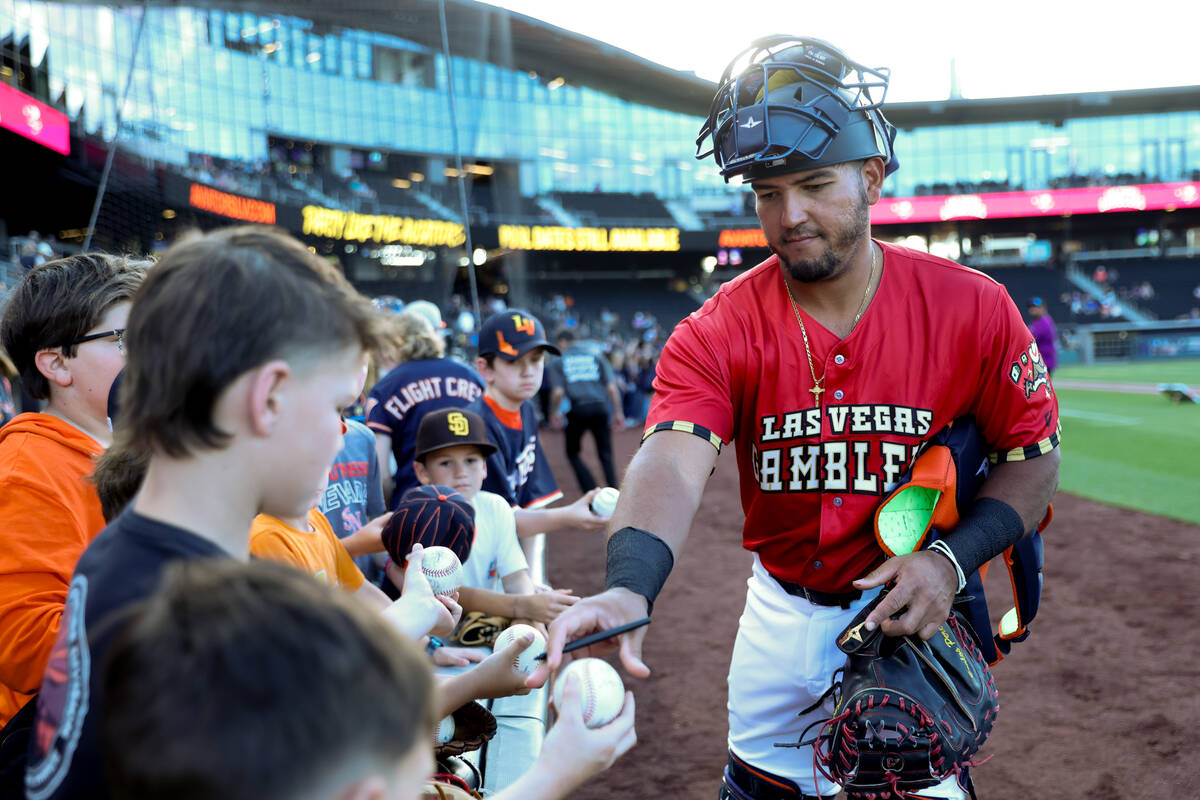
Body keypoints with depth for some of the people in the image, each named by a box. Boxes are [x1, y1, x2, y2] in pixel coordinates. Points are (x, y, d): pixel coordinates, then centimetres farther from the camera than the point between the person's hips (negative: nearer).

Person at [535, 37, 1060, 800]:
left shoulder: (972, 307, -13)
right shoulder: (716, 335, -14)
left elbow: (1035, 457, -5)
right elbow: (672, 463, -31)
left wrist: (950, 561, -21)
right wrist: (629, 589, -51)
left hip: (914, 610, -1)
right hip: (783, 615, 1)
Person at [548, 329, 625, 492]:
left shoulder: (560, 361, 6)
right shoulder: (596, 356, 11)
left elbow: (557, 392, -4)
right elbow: (612, 388, 4)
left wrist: (553, 413, 11)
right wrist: (618, 413, 10)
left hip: (577, 410, -2)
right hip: (600, 408, 2)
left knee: (572, 452, 14)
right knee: (605, 454, 9)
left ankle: (592, 492, 1)